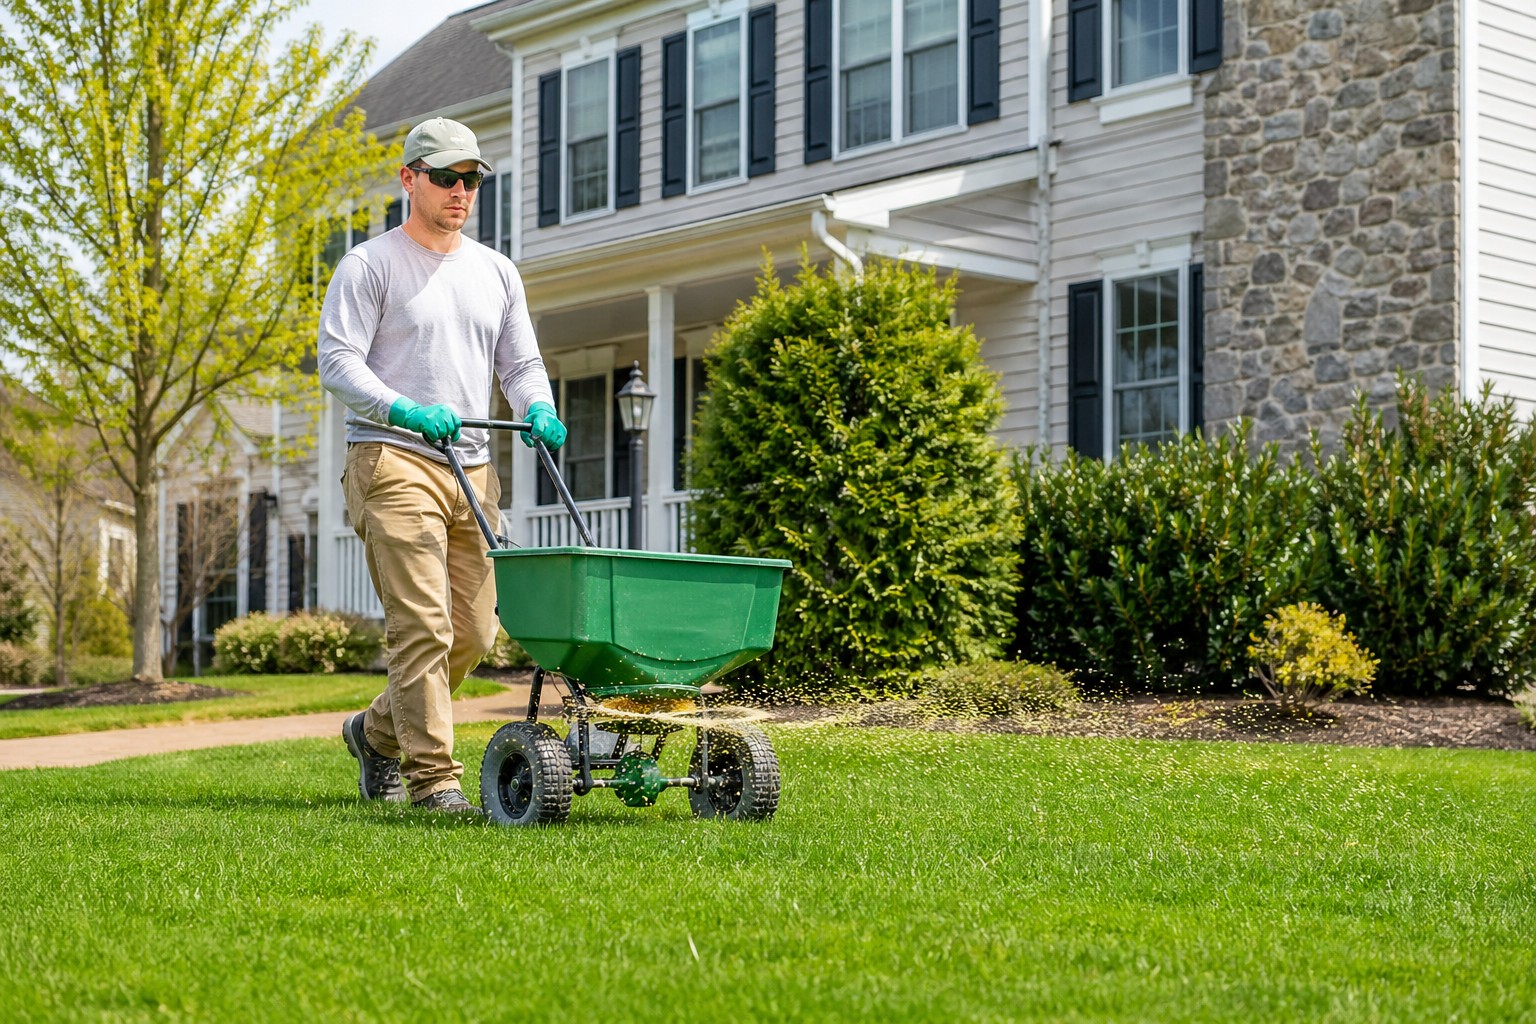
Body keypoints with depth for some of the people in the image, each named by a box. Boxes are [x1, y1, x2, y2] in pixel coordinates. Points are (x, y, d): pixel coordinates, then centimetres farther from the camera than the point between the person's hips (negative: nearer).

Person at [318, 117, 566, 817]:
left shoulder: (496, 273, 20)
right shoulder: (370, 266, 1)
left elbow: (520, 362, 21)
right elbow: (337, 361, -8)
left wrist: (539, 410, -2)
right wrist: (406, 410, -23)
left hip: (472, 469, 6)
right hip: (394, 462, -6)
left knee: (473, 633, 5)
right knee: (421, 626, -14)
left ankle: (378, 732, 27)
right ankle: (434, 778, -10)